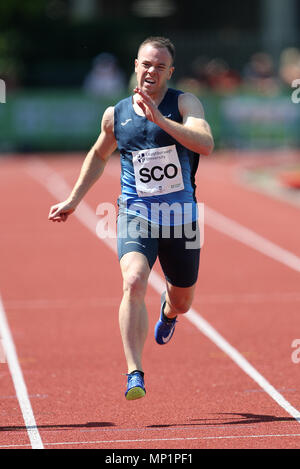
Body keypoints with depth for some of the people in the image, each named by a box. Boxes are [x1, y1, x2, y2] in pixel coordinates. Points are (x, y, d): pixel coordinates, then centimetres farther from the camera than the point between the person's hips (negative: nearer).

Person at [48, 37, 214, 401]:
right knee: (133, 282, -28)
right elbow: (99, 155, 23)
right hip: (135, 215, 0)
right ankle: (134, 375, -29)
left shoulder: (184, 103, -6)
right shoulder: (116, 114, 3)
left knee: (182, 302, 17)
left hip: (181, 217, 0)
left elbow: (206, 144, -25)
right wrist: (73, 200, 21)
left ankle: (169, 310, 58)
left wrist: (160, 119, -33)